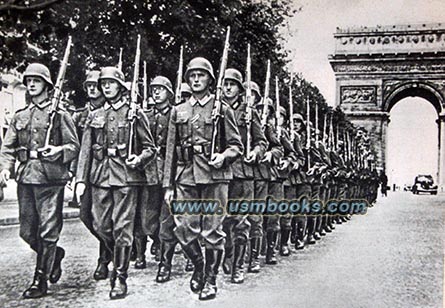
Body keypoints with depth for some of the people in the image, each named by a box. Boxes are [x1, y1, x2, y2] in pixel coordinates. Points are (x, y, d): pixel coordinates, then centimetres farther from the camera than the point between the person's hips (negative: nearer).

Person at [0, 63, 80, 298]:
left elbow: (74, 147, 0)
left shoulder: (59, 115, 1)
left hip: (51, 179, -5)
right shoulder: (19, 117, 14)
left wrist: (58, 151, -17)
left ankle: (40, 281, 7)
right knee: (27, 231, 10)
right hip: (25, 178, 5)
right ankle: (55, 254, 36)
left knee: (48, 231, -2)